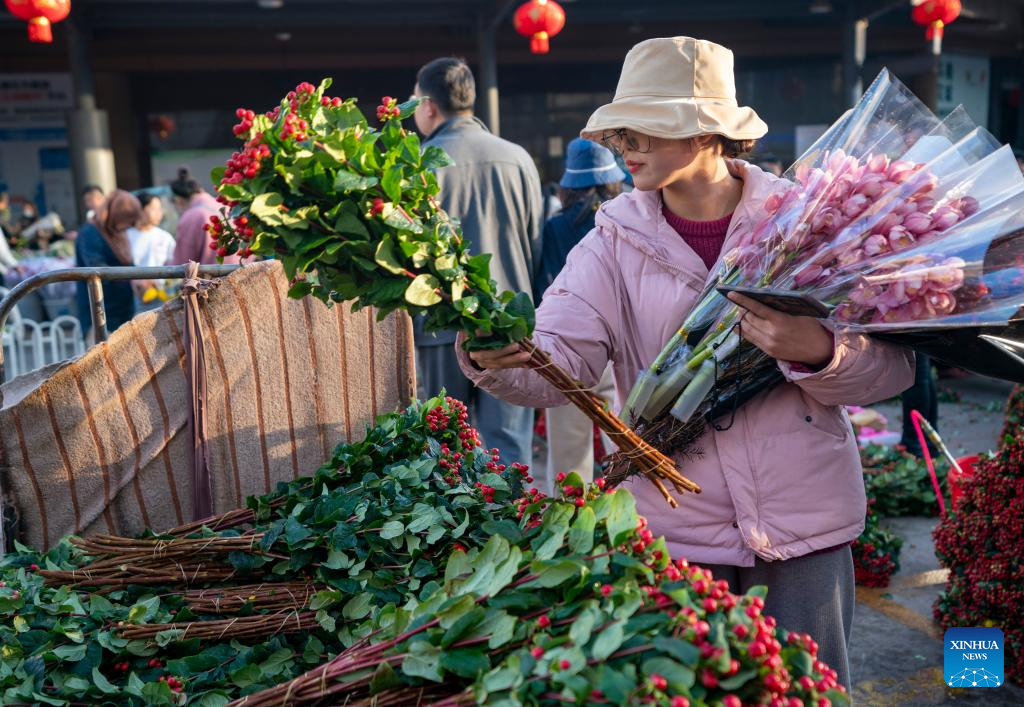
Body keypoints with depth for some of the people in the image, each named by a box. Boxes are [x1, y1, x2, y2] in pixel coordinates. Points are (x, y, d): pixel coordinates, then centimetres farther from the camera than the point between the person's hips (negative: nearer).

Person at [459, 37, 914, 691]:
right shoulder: (615, 244, -2)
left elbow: (894, 366, -6)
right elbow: (559, 362, -14)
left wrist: (818, 352, -26)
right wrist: (495, 357, -34)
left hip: (806, 517, 0)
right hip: (681, 528, 1)